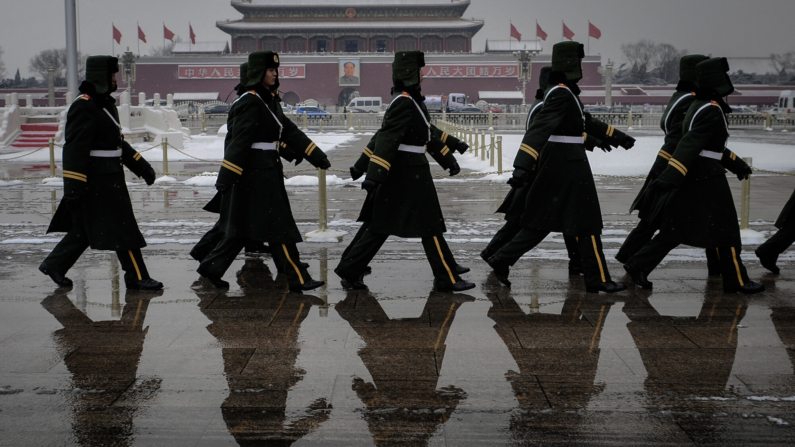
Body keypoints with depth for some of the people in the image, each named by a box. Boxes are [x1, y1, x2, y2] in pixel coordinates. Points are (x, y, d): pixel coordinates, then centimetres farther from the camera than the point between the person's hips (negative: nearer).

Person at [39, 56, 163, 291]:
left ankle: (54, 265, 25)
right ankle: (137, 277, 5)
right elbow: (75, 150, -22)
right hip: (95, 182, -10)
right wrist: (74, 188, -26)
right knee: (122, 229, -4)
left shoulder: (106, 104, 16)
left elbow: (118, 143, 25)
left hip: (109, 180, 10)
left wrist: (142, 167, 23)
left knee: (84, 230, 15)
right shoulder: (83, 107, -17)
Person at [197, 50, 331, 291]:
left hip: (267, 172, 10)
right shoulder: (250, 102, -15)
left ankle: (211, 267, 22)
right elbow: (239, 141, -20)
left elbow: (289, 131, 17)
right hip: (256, 173, -10)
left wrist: (316, 155, 15)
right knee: (278, 227, -4)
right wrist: (226, 177, -24)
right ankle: (298, 279, 2)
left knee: (242, 229, 14)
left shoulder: (270, 100, 15)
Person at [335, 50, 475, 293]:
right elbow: (387, 140, -25)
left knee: (382, 226, 12)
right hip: (410, 174, -10)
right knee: (431, 227, 0)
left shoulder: (413, 101, 14)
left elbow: (428, 132, 26)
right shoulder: (404, 104, -18)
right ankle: (447, 279, 9)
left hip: (413, 172, 10)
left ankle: (349, 270, 14)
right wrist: (374, 176, -31)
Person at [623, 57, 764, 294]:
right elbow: (690, 144, -27)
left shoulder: (699, 106, 13)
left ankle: (638, 266, 9)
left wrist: (736, 162, 35)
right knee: (725, 230, 3)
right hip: (706, 179, -10)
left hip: (692, 176, 10)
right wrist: (669, 177, -34)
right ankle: (737, 281, 14)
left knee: (675, 230, 12)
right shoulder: (712, 111, -18)